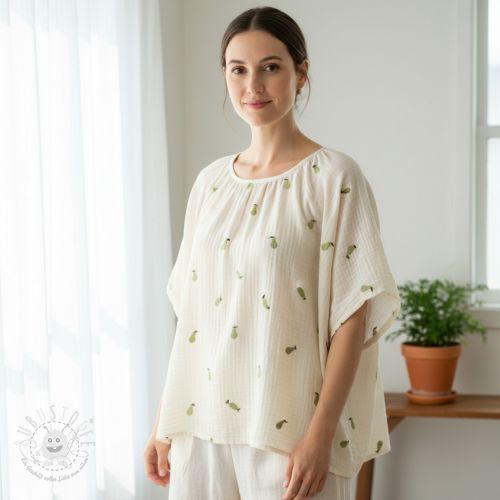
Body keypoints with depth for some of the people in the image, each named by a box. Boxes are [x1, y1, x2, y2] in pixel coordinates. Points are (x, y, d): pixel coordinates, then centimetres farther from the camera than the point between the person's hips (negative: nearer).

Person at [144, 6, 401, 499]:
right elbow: (190, 311, 10)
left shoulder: (333, 176, -7)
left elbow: (354, 315, -11)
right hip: (201, 423, 5)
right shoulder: (210, 181, 8)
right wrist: (163, 423, 8)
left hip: (286, 427, -4)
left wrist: (320, 435, -16)